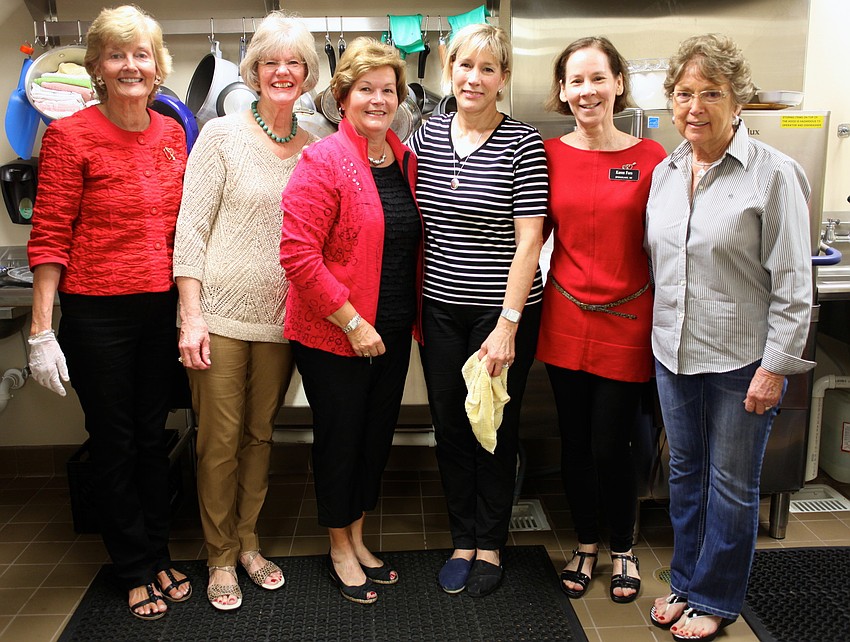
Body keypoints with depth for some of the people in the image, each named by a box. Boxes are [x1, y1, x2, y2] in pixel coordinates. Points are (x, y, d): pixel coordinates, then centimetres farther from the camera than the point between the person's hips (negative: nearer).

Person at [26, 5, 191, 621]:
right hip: (96, 312, -4)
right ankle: (138, 570, 27)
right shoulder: (70, 136, -8)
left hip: (162, 308, 5)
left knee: (153, 437, 16)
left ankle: (159, 556, 33)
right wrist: (41, 331, -12)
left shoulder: (172, 133, 6)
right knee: (114, 442, 9)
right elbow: (49, 238, -9)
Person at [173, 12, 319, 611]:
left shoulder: (315, 149, 6)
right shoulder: (221, 134, -4)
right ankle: (221, 557, 23)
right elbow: (191, 228, -7)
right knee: (221, 439, 4)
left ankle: (249, 543, 31)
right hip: (221, 313, -3)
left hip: (280, 317, 4)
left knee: (261, 433, 14)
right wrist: (192, 316, -12)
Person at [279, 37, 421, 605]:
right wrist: (352, 321, -19)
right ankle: (340, 548, 31)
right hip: (334, 334, -6)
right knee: (339, 437, 9)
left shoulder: (406, 161, 7)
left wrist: (413, 316, 7)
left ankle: (357, 537, 38)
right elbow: (297, 252, -20)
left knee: (379, 433, 17)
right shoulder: (323, 162, -13)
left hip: (393, 332, 6)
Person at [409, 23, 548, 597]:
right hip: (441, 309, 4)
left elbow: (529, 240, -11)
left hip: (502, 312, -4)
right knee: (450, 427, 12)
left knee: (496, 430, 9)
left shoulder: (523, 144, -7)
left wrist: (507, 324, -16)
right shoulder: (428, 134, 6)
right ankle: (462, 541, 31)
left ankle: (491, 546, 29)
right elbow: (417, 226, 11)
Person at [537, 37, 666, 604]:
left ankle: (623, 549, 32)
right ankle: (587, 544, 37)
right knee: (575, 443, 13)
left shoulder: (650, 157, -5)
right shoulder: (549, 154, 1)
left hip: (626, 323, -2)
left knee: (611, 447, 4)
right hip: (565, 320, 2)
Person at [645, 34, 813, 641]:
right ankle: (685, 583, 36)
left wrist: (775, 367, -13)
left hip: (741, 361, -5)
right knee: (685, 473, 18)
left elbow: (793, 285, -11)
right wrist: (660, 335, 12)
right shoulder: (665, 172, 6)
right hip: (674, 354, 5)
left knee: (732, 486, 10)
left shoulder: (774, 174, -11)